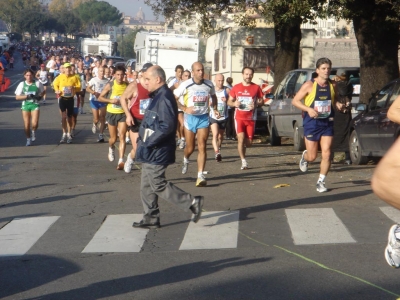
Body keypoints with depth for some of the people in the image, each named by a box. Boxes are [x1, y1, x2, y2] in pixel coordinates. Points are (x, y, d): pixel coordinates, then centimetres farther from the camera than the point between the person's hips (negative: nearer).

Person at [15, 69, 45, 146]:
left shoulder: (37, 83, 1)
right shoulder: (22, 84, 1)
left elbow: (43, 92, 17)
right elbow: (17, 97, -2)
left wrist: (39, 96, -5)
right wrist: (27, 96, -15)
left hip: (35, 105, -1)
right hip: (25, 105, 1)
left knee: (35, 123, -17)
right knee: (26, 125, 2)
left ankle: (33, 132, 17)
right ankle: (28, 139, 24)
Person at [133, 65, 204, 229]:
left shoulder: (164, 97, -19)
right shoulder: (158, 96, 13)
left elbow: (167, 126, -27)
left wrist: (148, 141, -23)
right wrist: (143, 139, 12)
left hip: (157, 152, -10)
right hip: (152, 151, 10)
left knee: (158, 184, -6)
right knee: (146, 185, 13)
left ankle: (192, 203, -1)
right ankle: (151, 218, 21)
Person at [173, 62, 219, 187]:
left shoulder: (209, 85, 1)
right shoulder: (186, 85, -8)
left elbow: (213, 96, 22)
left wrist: (215, 109, 8)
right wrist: (184, 108, -16)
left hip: (204, 118, 1)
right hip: (190, 117, -1)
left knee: (202, 147, -10)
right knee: (190, 147, 8)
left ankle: (200, 175, -10)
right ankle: (185, 160, 44)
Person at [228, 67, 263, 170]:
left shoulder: (256, 88, 4)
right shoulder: (236, 88, 5)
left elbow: (261, 101, 9)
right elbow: (229, 101, 12)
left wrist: (256, 104, -13)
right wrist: (234, 104, -11)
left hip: (251, 119, 0)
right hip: (239, 118, 0)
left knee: (249, 143, 2)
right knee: (241, 139, -14)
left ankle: (242, 150, 38)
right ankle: (243, 161, -5)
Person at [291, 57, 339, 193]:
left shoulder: (332, 85, 4)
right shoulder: (309, 85, -7)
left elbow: (336, 99, 21)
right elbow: (295, 101, -5)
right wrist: (308, 109, -19)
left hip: (327, 124, 3)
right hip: (312, 124, -3)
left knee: (326, 154, -6)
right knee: (312, 156, 4)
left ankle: (321, 182, 8)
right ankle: (304, 156, 41)